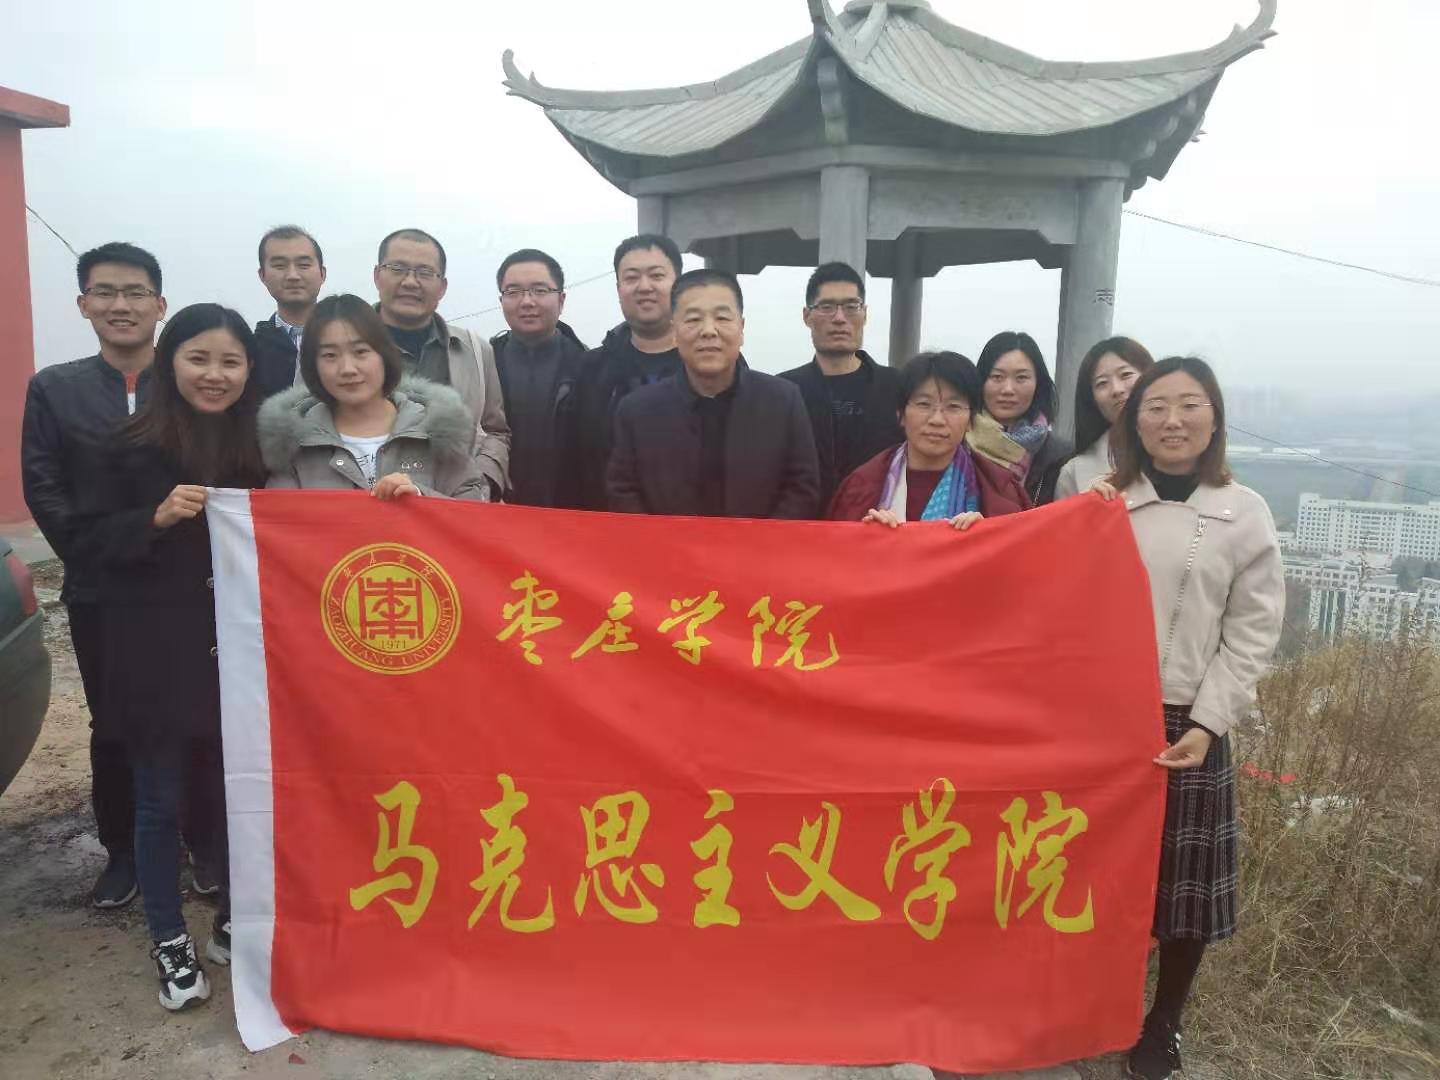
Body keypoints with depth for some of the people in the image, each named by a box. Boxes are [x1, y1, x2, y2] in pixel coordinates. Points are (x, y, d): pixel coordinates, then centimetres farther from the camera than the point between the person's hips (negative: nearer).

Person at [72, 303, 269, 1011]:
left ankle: (232, 924, 32)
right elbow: (92, 538, -4)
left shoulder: (263, 444, 1)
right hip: (155, 656, -2)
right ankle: (169, 942, 28)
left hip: (240, 653, 2)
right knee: (161, 801, 10)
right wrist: (156, 518, -19)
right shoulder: (137, 444, -5)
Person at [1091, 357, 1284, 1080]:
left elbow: (1252, 633, -2)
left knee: (1184, 880, 6)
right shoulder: (1102, 502, 3)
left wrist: (1206, 724, -9)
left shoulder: (1244, 513, 0)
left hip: (1187, 724, -1)